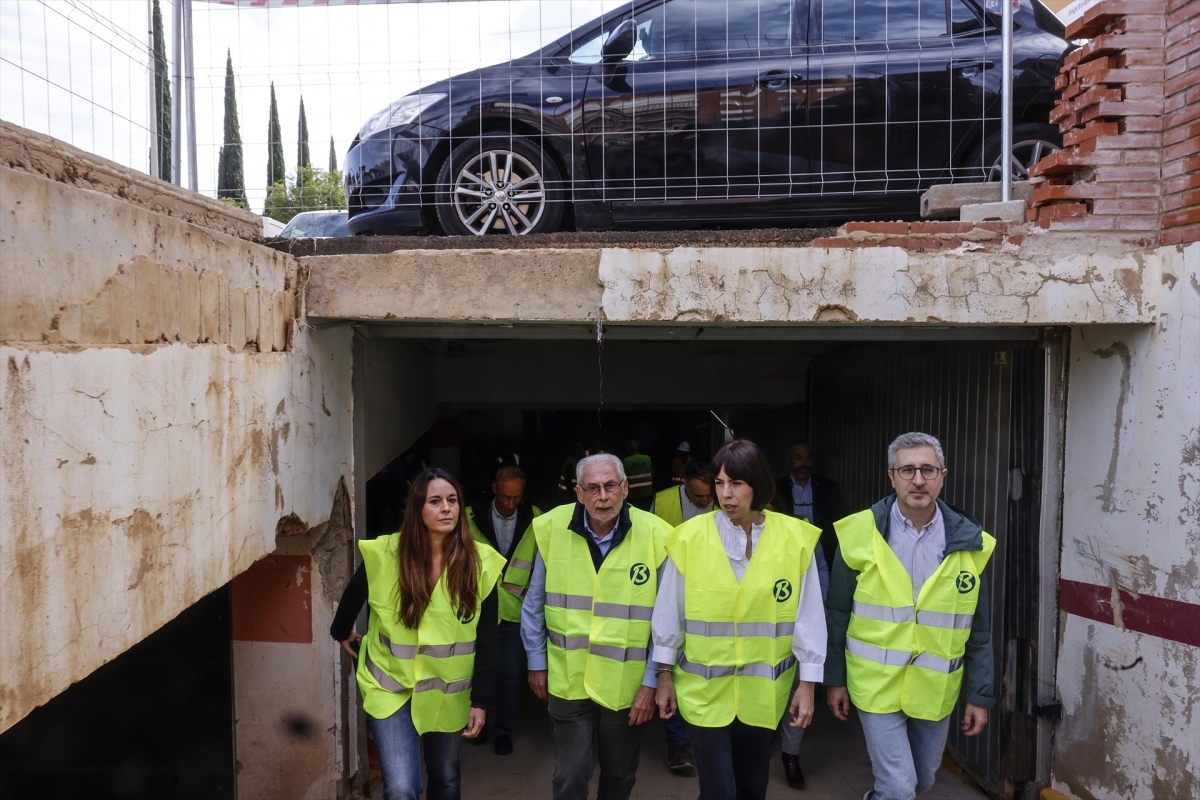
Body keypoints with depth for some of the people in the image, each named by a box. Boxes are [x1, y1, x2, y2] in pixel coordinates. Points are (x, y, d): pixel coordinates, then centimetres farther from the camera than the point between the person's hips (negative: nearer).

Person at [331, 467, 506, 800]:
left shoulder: (480, 562, -13)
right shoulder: (384, 554, -16)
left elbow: (487, 639, -7)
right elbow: (353, 595, 5)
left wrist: (481, 701, -8)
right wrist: (341, 632, 21)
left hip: (448, 693, 2)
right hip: (391, 687, -2)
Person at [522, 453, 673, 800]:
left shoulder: (654, 536, -14)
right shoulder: (553, 529, -10)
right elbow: (534, 606, 3)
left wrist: (651, 682, -7)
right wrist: (536, 663, 7)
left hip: (627, 685, 0)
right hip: (568, 680, 0)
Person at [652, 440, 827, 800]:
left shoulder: (794, 538, -9)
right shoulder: (690, 537, -12)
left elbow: (808, 616, -2)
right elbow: (669, 613, -3)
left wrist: (808, 683, 0)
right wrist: (665, 675, 2)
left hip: (763, 689, 2)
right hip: (704, 689, -2)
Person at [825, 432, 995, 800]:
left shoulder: (968, 541, -5)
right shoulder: (860, 532, -11)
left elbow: (979, 630, 2)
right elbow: (838, 614, -3)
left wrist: (980, 695, 3)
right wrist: (835, 679, 0)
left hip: (936, 689, 3)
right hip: (877, 685, -3)